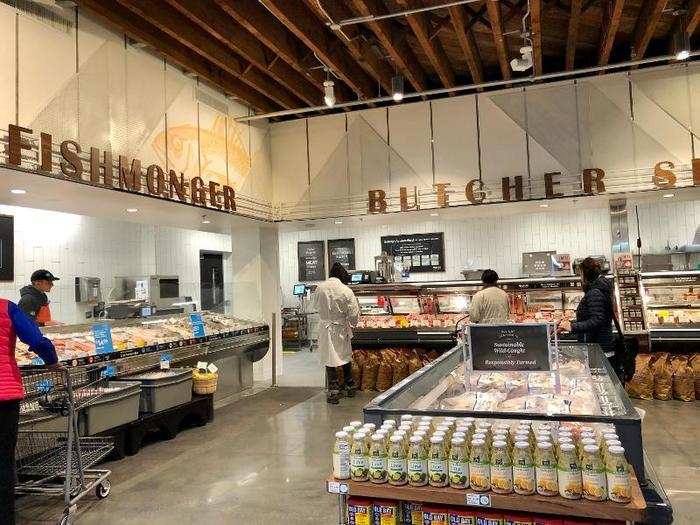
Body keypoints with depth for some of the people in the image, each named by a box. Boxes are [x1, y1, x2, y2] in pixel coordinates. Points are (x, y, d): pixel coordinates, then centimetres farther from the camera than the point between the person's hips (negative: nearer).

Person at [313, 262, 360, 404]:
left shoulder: (320, 288, -10)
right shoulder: (346, 291, -16)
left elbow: (316, 305, 7)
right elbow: (354, 314, -11)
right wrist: (352, 324, 10)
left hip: (325, 327, 0)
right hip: (341, 328, 0)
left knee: (329, 360, 5)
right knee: (345, 357, 19)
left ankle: (334, 391, 5)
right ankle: (350, 386, 32)